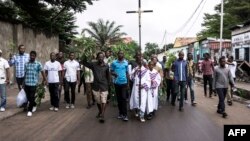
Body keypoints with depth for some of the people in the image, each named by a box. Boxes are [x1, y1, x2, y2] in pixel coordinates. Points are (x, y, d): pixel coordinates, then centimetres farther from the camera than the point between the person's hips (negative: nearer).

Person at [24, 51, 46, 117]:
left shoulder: (38, 64, -3)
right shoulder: (26, 64, 7)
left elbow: (42, 72, 0)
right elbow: (25, 73, 12)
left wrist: (44, 80, -2)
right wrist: (23, 83, 14)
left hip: (34, 83, -4)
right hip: (26, 83, 4)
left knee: (31, 97, -4)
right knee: (28, 97, 11)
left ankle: (29, 110, 7)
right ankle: (34, 105, 37)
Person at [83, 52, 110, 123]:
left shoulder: (106, 66, 0)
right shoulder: (93, 64, 0)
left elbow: (108, 76, 7)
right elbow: (84, 63, -5)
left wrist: (108, 84, 7)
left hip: (104, 86, -1)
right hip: (96, 86, 2)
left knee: (103, 101, -9)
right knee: (98, 101, 14)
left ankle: (102, 115, -8)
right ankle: (100, 112, 36)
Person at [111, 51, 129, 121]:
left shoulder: (126, 63, 2)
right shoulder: (114, 62, 0)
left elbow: (127, 73, 7)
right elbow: (111, 71, 4)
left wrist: (128, 83, 6)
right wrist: (114, 73, -20)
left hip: (124, 82, -1)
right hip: (117, 83, 1)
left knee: (124, 98, -5)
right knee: (119, 98, 9)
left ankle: (125, 114, -2)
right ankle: (120, 113, 21)